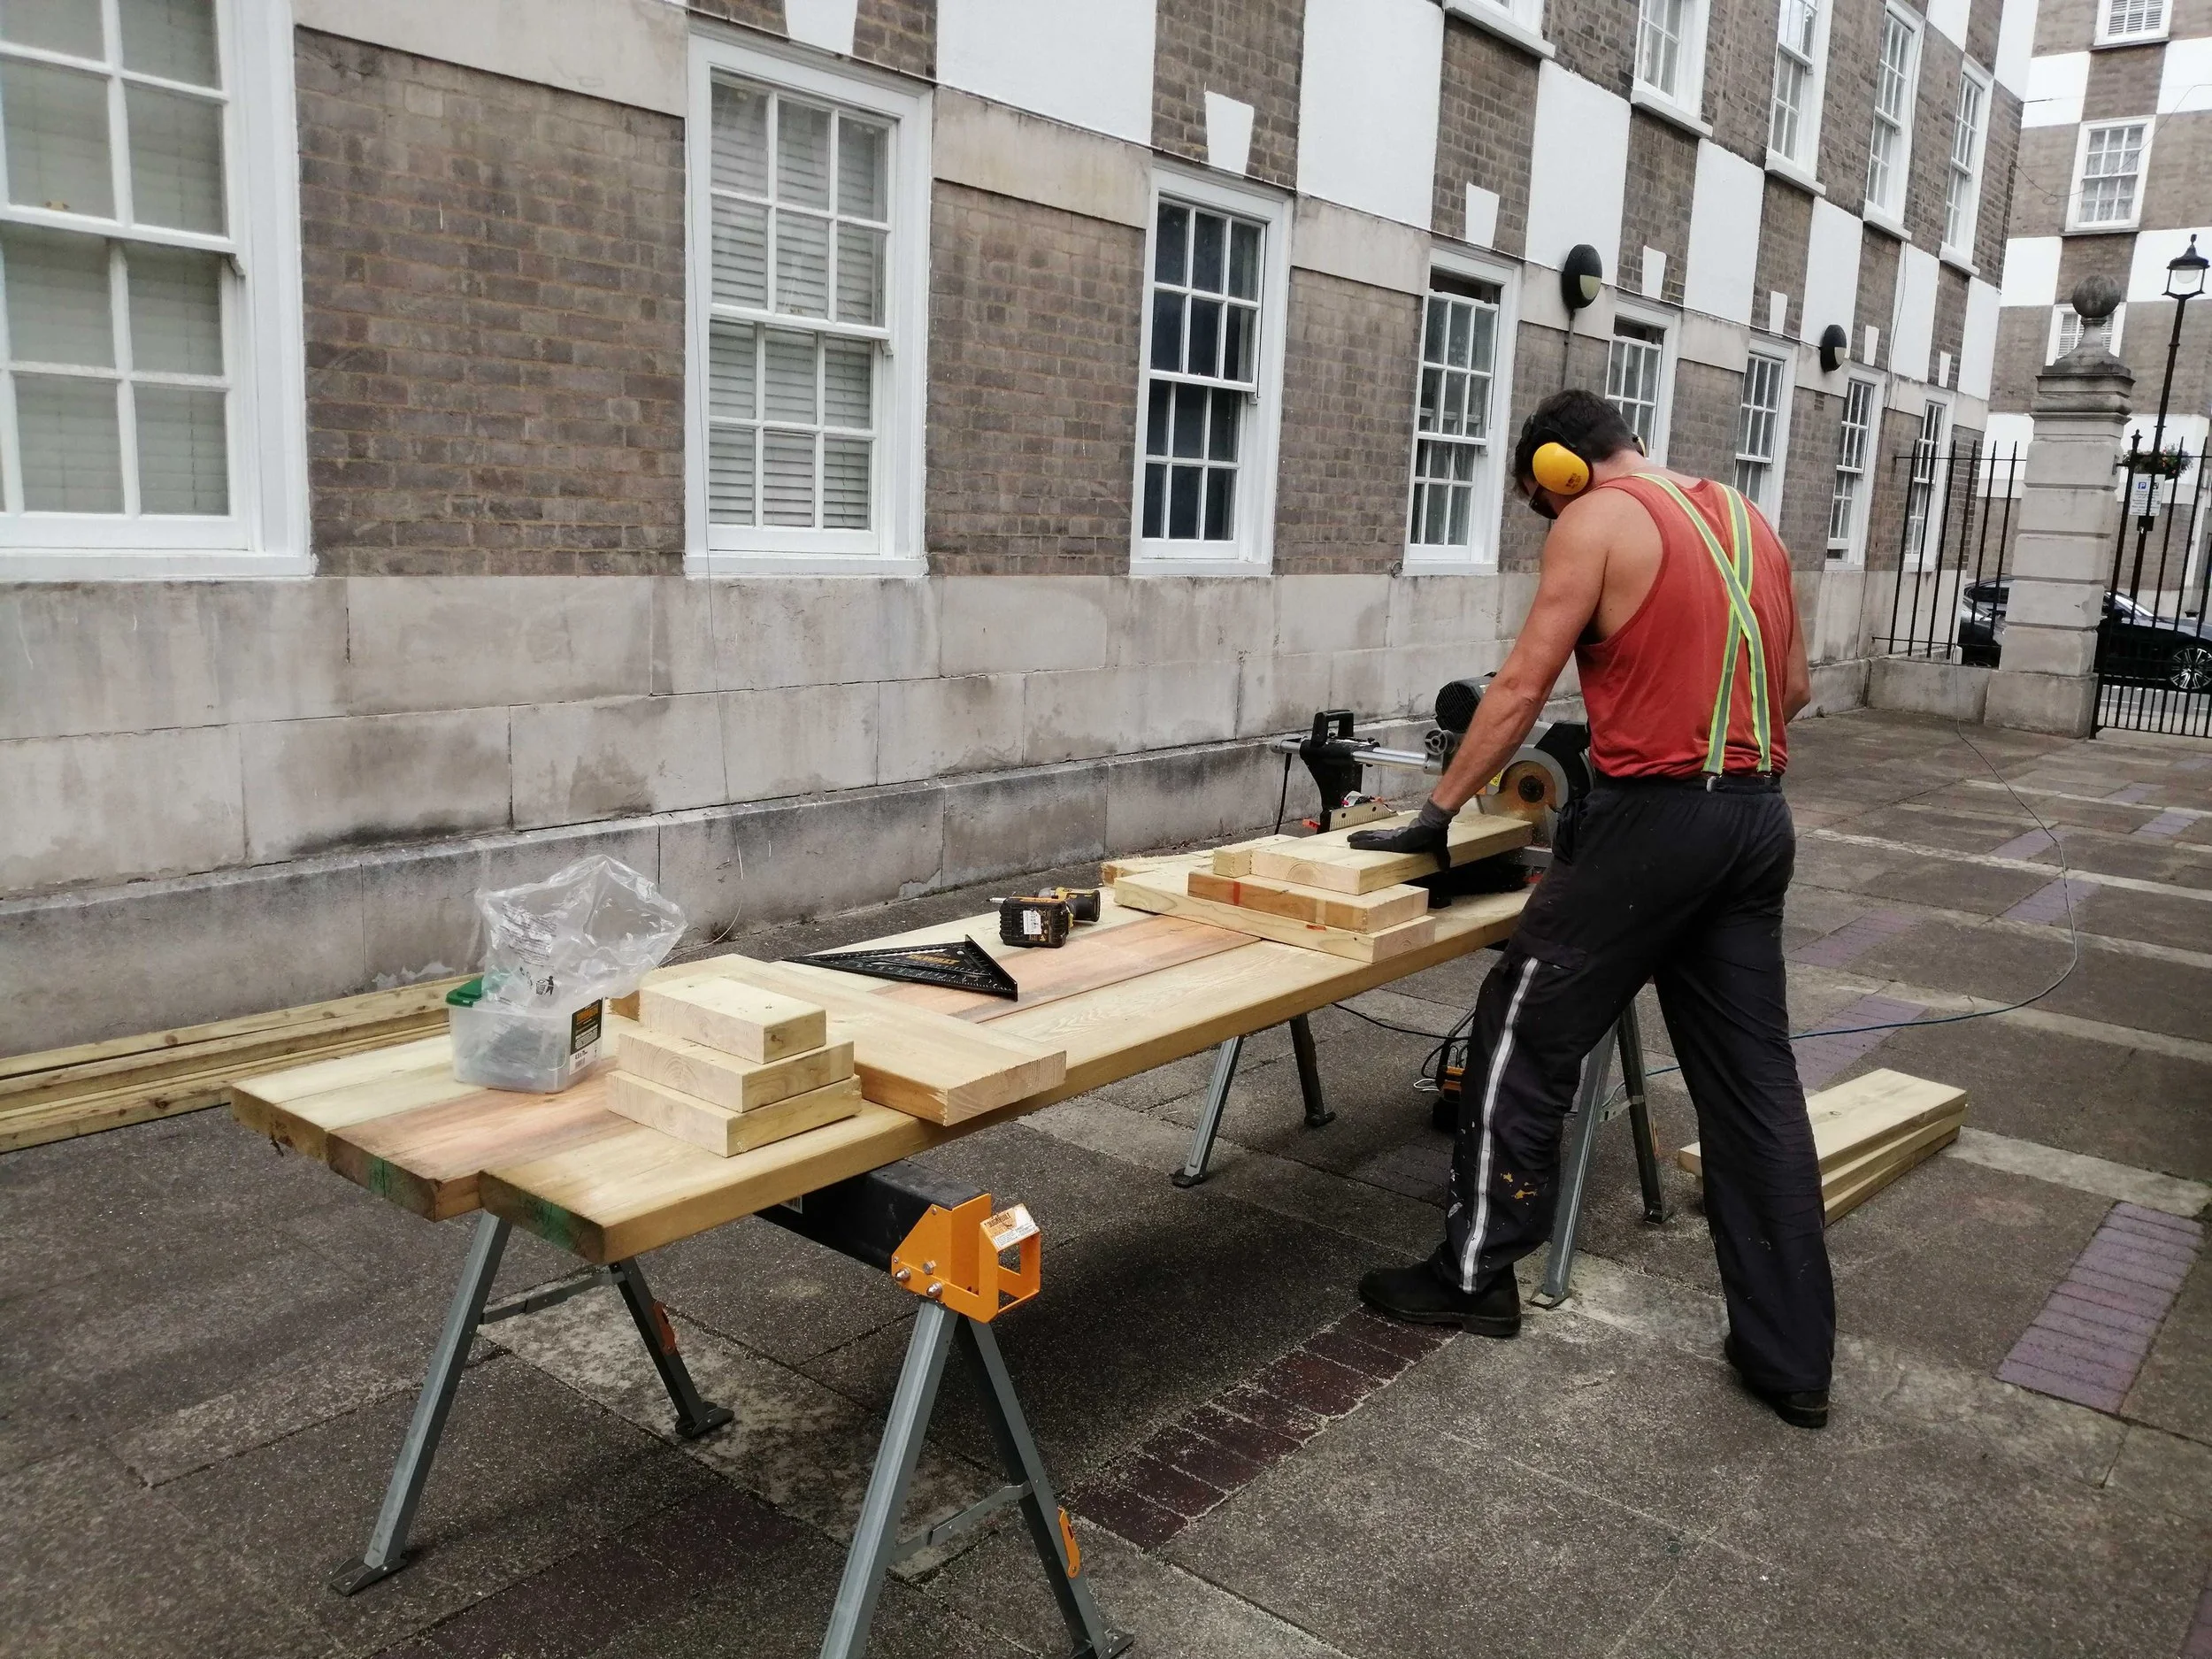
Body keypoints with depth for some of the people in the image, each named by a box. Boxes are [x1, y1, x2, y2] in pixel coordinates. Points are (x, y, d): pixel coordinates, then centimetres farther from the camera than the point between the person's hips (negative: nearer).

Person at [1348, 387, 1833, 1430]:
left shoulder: (1597, 520, -5)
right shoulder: (1747, 519, 17)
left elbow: (1522, 687, -8)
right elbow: (1796, 687, 20)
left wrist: (1437, 813, -2)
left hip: (1656, 818, -8)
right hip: (1759, 819, 8)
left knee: (1523, 1034, 6)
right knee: (1752, 1078, 11)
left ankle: (1475, 1275, 18)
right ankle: (1792, 1358, 16)